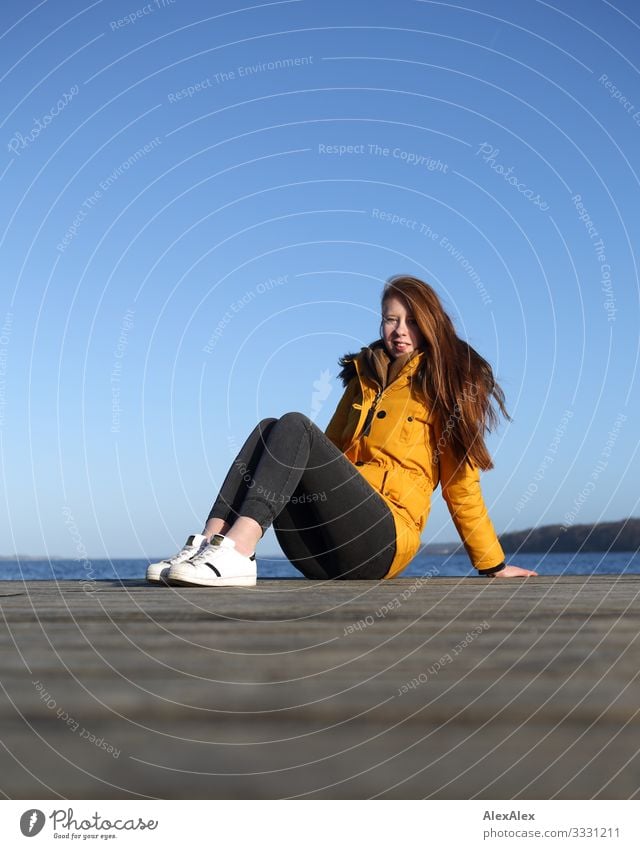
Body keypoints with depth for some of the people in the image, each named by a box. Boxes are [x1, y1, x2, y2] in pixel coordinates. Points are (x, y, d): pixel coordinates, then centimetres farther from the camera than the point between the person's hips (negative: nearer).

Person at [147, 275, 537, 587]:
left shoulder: (443, 388, 7)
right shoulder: (362, 379, 24)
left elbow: (461, 485, 7)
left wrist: (493, 565, 7)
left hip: (381, 541, -5)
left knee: (295, 425, -21)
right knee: (268, 428, -13)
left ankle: (236, 552, -42)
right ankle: (209, 545, -32)